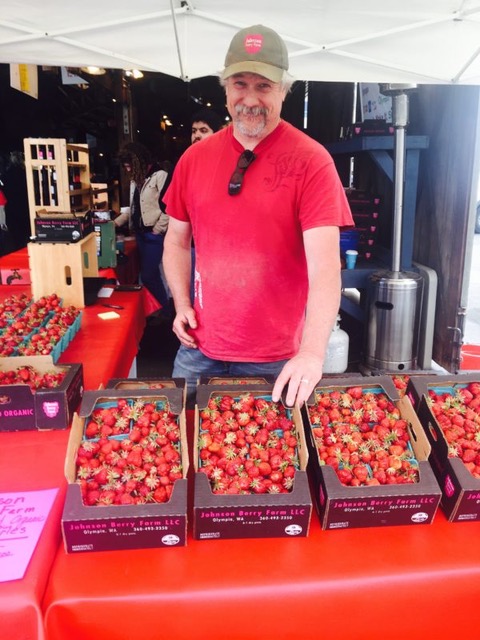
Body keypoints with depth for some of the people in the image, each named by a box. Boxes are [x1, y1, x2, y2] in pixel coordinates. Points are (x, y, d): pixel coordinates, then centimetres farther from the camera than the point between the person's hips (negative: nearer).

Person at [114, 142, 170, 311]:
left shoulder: (160, 176, -9)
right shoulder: (135, 180, 17)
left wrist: (156, 230, -14)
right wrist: (115, 223, 14)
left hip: (154, 235, -8)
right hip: (140, 233, 8)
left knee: (148, 275, -10)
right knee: (151, 274, 11)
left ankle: (164, 310, 3)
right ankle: (162, 308, 21)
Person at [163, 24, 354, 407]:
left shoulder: (311, 161, -11)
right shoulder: (195, 158, 2)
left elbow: (324, 264, -21)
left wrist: (313, 352, -31)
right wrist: (181, 304, 0)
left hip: (277, 361, -3)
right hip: (200, 349, 4)